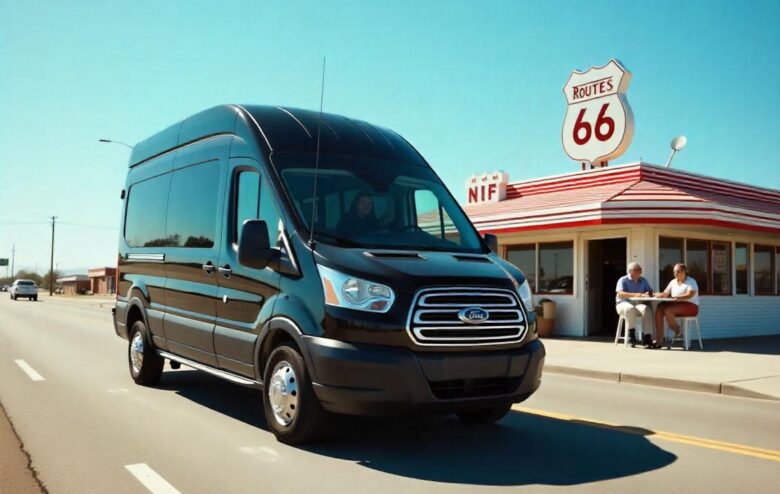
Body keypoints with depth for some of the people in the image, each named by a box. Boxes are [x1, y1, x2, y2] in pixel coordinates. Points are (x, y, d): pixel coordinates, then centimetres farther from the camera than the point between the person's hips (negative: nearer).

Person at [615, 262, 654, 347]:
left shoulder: (643, 281, 17)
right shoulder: (623, 280, 0)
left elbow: (651, 292, 7)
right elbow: (620, 294, -16)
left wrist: (645, 295, -18)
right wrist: (635, 295, -29)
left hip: (638, 304, 4)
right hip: (623, 304, -4)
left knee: (646, 309, -31)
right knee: (630, 308, -39)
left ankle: (646, 336, -30)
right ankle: (631, 335, -33)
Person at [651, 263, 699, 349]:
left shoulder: (691, 282, -1)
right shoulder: (673, 282, 18)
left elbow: (689, 295, -18)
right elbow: (665, 293, 11)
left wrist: (675, 297, -31)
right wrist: (662, 295, -15)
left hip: (690, 306, -6)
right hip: (675, 305, 6)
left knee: (668, 311, -33)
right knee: (658, 310, -23)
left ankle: (676, 330, -6)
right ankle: (658, 340, -27)